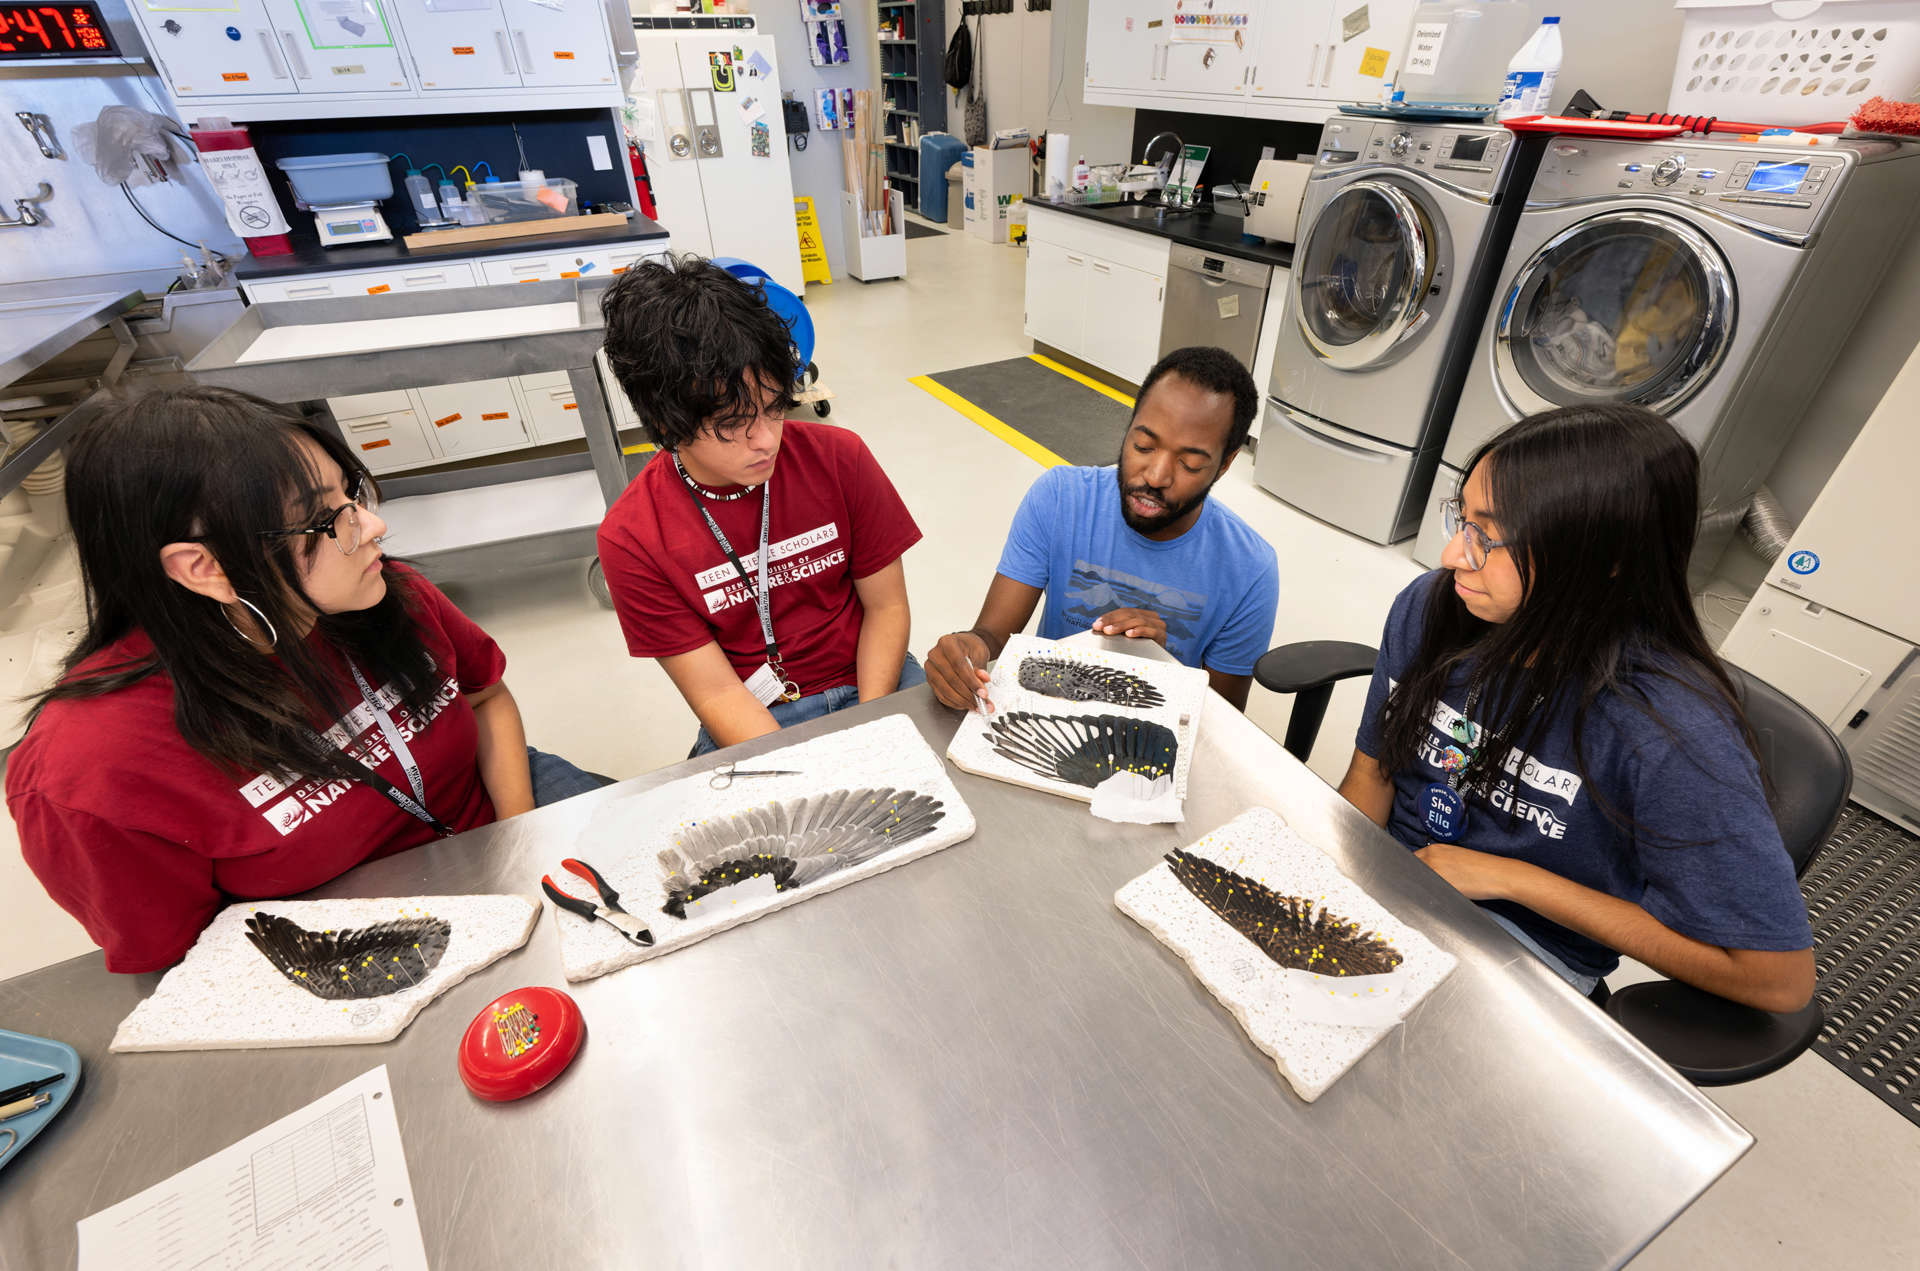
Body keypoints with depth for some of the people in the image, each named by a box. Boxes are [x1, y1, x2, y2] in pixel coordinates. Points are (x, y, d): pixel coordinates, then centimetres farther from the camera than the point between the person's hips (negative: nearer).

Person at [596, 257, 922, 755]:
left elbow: (886, 606, -2)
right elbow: (717, 692, -11)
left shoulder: (839, 458, -8)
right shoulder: (632, 540, -12)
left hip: (873, 681, 1)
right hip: (756, 722, 0)